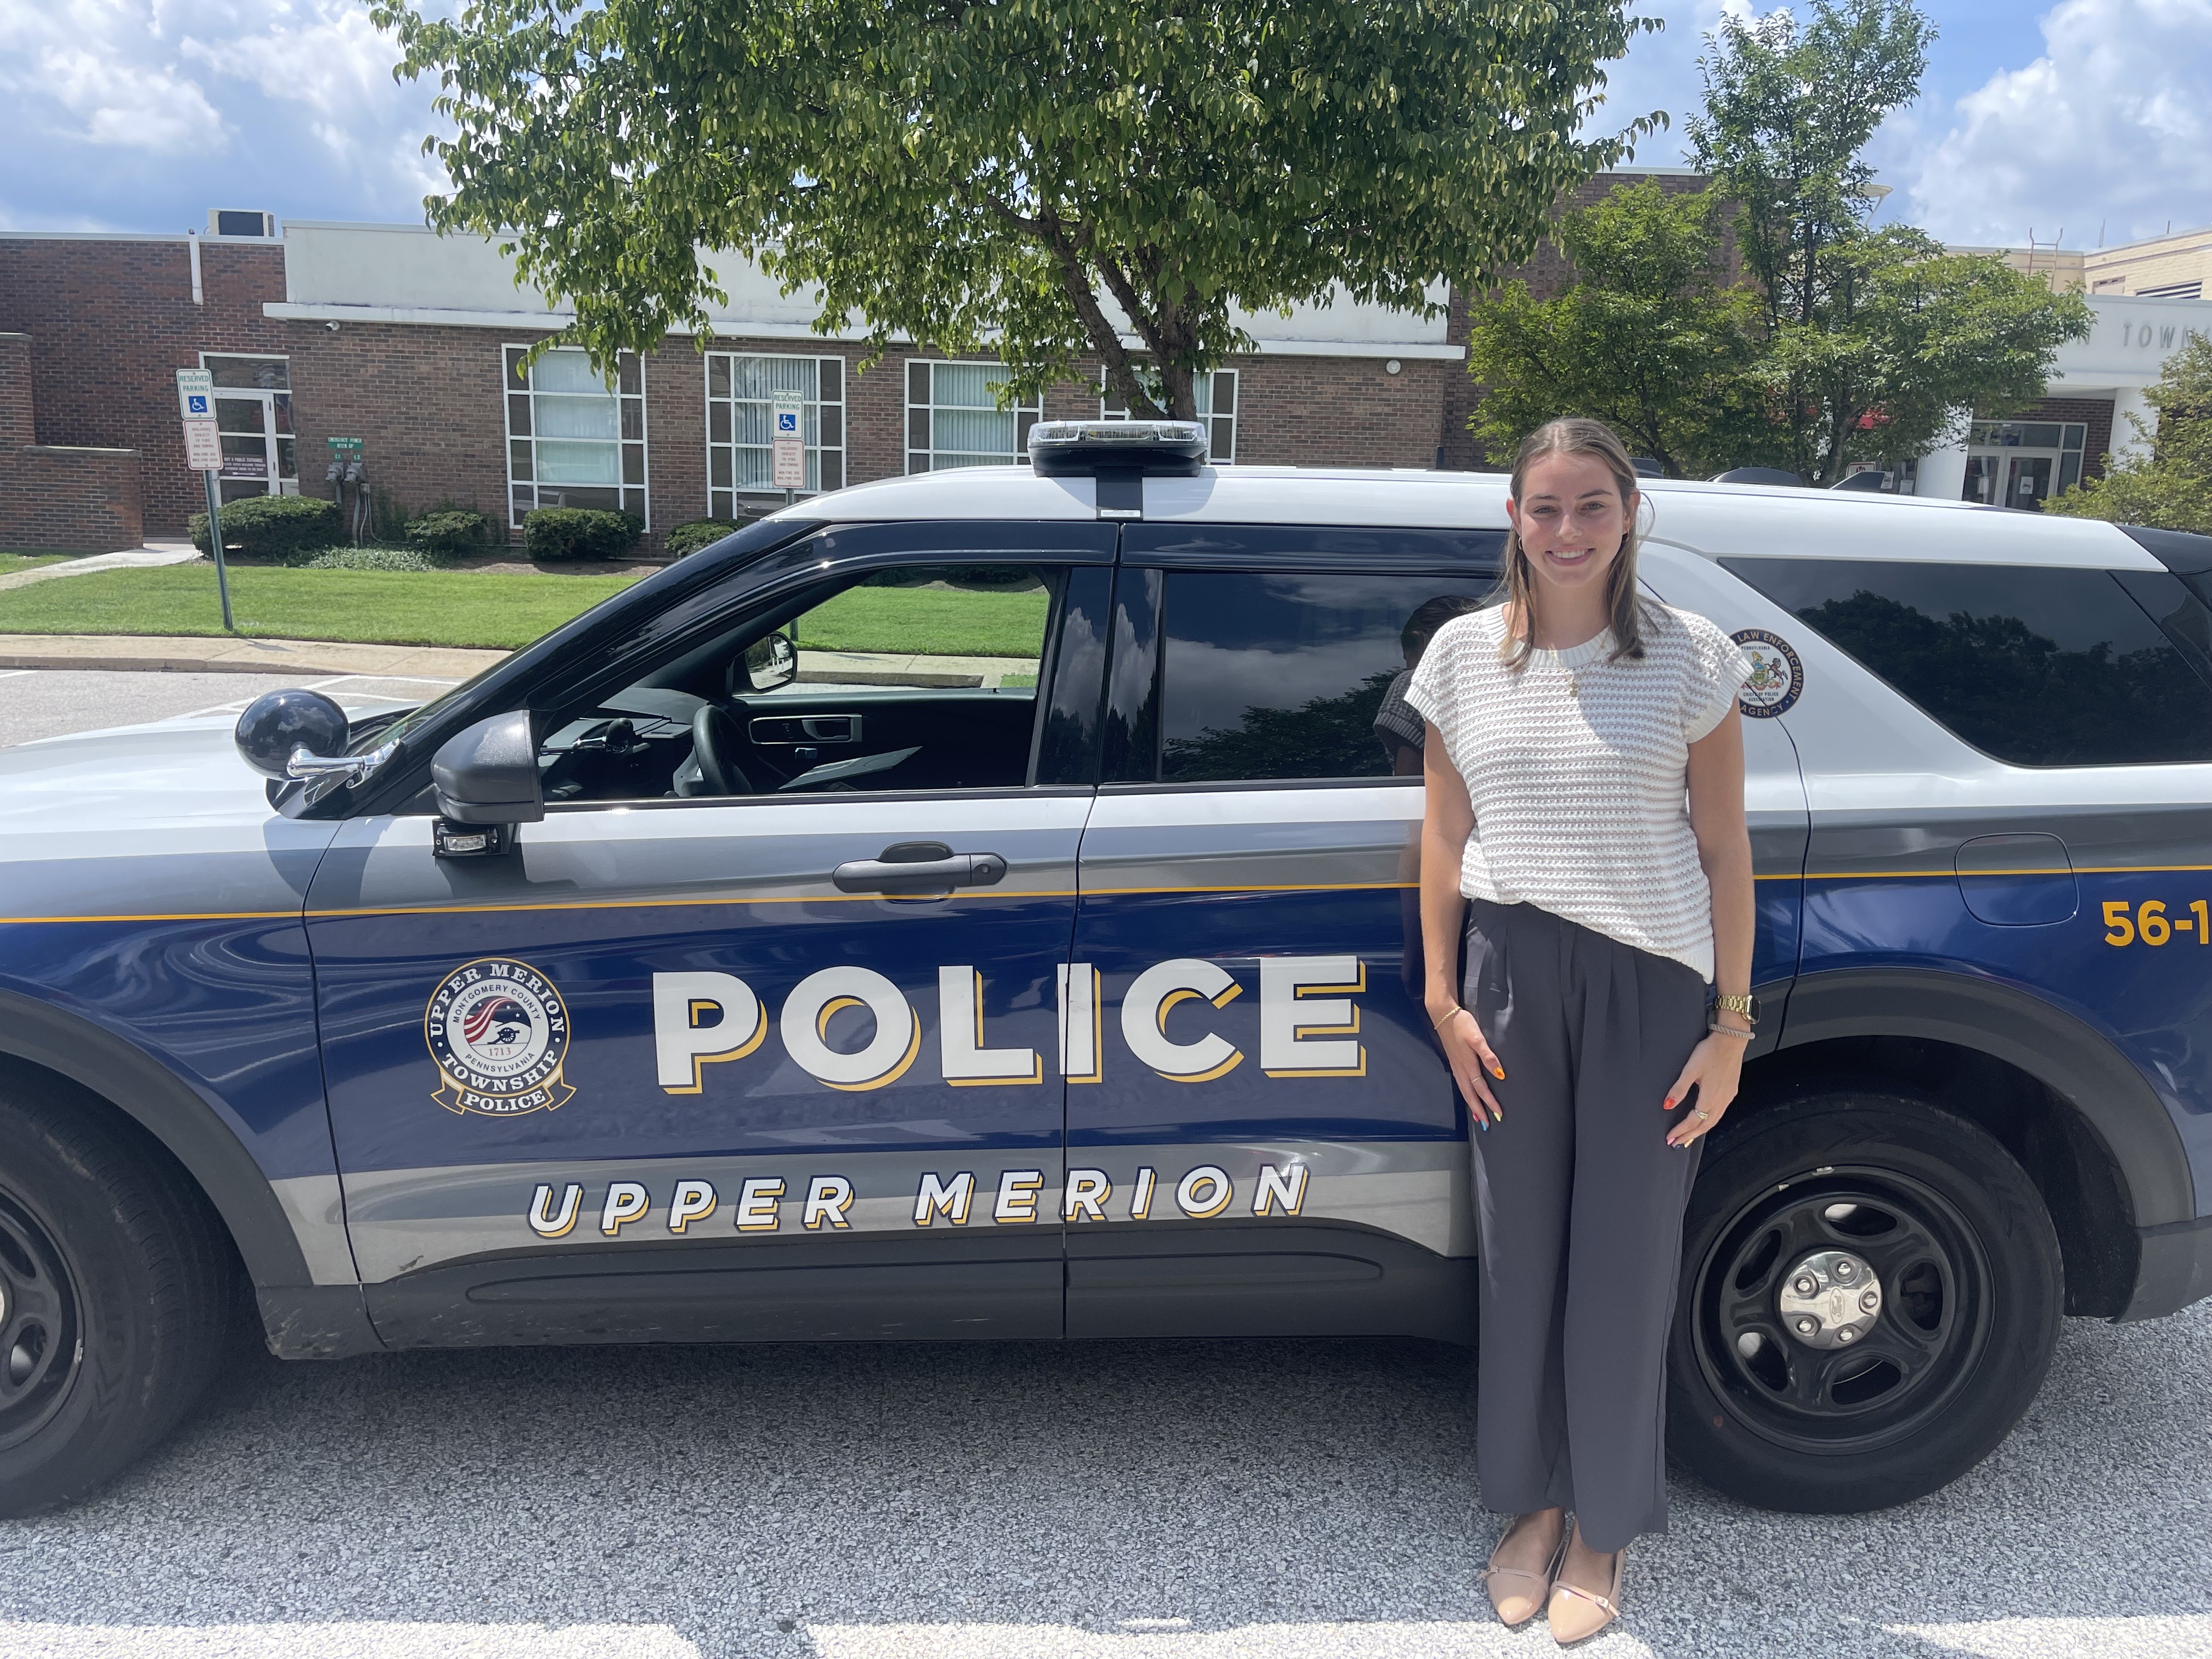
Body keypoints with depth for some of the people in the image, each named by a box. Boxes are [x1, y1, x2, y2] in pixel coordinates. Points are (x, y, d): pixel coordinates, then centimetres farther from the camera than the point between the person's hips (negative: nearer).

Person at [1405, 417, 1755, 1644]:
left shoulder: (1690, 658, -3)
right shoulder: (1464, 654, 4)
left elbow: (1724, 852, -1)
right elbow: (1445, 835, 7)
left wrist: (1732, 1025, -3)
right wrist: (1443, 997, 2)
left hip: (1650, 985, -2)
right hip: (1509, 976, 2)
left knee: (1624, 1257, 7)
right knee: (1520, 1247, 10)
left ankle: (1602, 1530, 28)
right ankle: (1533, 1502, 31)